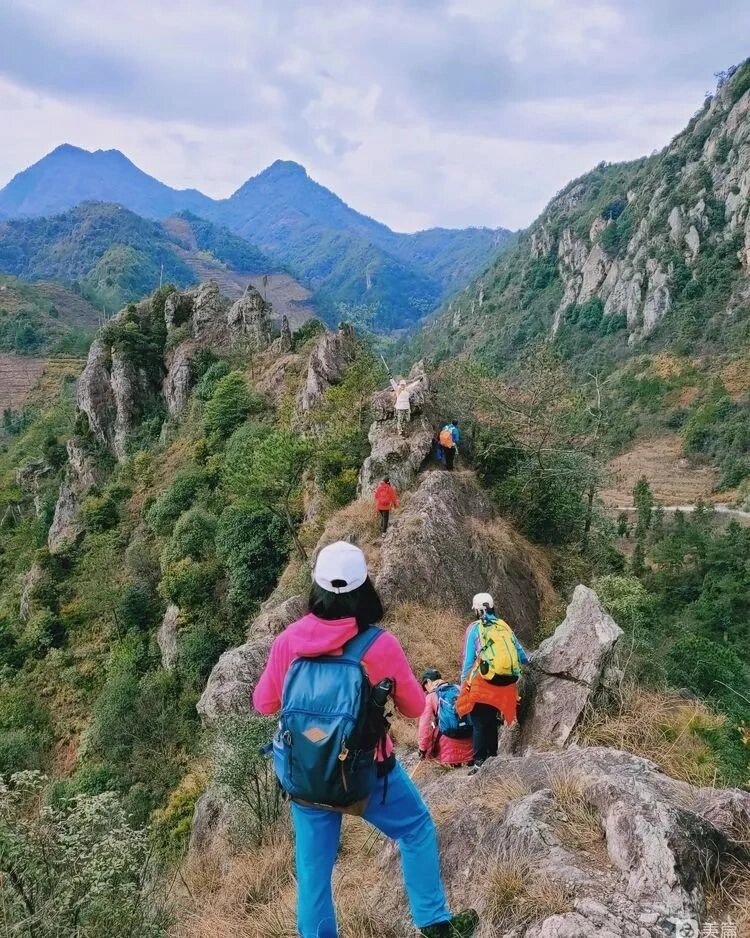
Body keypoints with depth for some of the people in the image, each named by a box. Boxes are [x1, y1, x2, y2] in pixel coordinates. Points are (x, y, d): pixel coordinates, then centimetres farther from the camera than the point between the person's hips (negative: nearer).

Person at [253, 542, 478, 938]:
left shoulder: (288, 641, -11)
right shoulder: (381, 645, -19)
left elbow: (263, 703, 3)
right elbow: (415, 708, -3)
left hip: (305, 773, 3)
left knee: (313, 866, 18)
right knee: (417, 829, 22)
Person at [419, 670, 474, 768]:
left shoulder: (430, 697, 2)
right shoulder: (459, 689, 11)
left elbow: (425, 725, 0)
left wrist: (422, 749, 8)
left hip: (450, 739, -4)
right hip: (470, 736, 4)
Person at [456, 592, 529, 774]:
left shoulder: (475, 628, -2)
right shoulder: (505, 626, 8)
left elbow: (468, 660, -4)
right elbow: (522, 656, 15)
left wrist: (463, 685, 4)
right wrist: (528, 662, 37)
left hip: (483, 684, -4)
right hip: (505, 685, 4)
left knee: (480, 724, 2)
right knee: (491, 722, 18)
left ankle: (480, 762, -3)